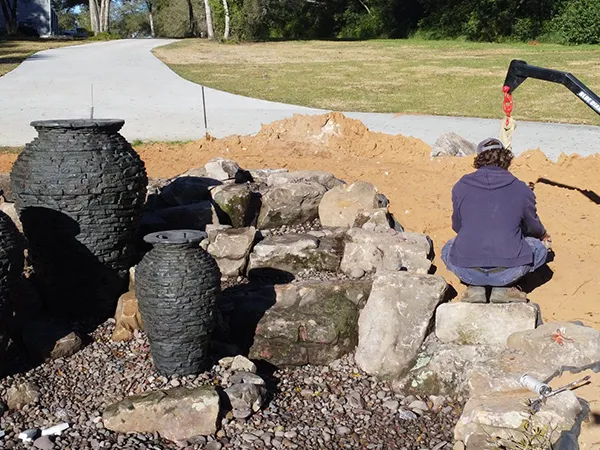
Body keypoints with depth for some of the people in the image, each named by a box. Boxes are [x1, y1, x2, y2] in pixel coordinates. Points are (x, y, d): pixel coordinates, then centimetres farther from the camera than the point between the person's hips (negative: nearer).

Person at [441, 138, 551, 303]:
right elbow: (533, 226, 22)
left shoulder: (461, 187, 6)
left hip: (467, 270, 1)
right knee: (540, 248, 29)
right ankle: (502, 288, 6)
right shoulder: (522, 190, 4)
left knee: (448, 250, 36)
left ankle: (475, 287, 8)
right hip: (508, 272, -1)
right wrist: (543, 236, 48)